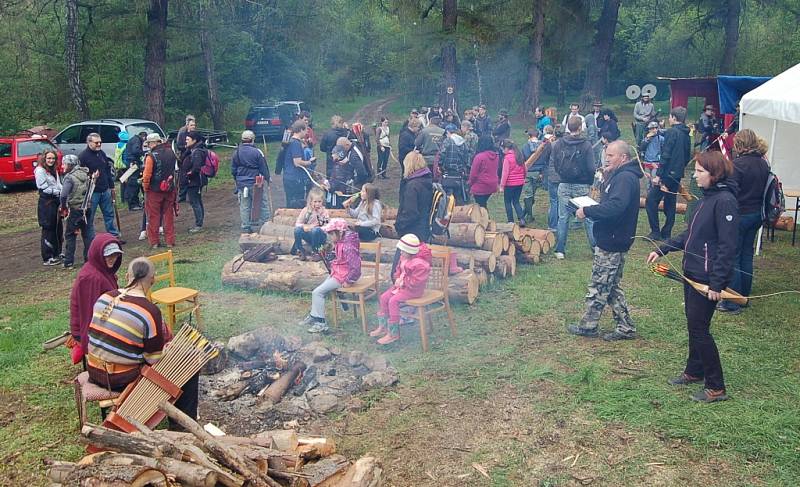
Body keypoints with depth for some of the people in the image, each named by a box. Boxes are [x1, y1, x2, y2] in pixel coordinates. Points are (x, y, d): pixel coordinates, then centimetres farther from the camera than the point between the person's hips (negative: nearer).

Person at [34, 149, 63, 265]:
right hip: (46, 203, -8)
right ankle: (47, 258, 1)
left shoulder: (54, 170, 14)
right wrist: (59, 192, -15)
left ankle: (57, 253, 28)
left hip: (56, 202, 8)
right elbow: (44, 188, -16)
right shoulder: (40, 170, -11)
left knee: (58, 228, 15)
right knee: (48, 230, -4)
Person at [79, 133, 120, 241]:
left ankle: (114, 236, 21)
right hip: (92, 192, -7)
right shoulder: (83, 156, -10)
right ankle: (91, 240, 9)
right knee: (89, 218, 1)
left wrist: (111, 186, 18)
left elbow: (108, 171, 18)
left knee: (109, 214, 13)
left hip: (105, 191, 7)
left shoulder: (102, 154, 12)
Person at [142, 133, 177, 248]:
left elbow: (147, 175, -16)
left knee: (153, 217, 7)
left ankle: (154, 242, 11)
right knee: (169, 216, 13)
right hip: (170, 190, 5)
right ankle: (170, 241, 16)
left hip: (154, 190, -5)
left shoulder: (151, 156, -16)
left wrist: (145, 187, -3)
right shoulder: (171, 153, 2)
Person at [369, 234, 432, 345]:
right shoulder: (403, 258, 3)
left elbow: (415, 282, -26)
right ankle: (383, 327, 13)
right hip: (402, 285, 10)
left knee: (393, 301, -24)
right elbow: (398, 270, 18)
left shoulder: (419, 264, -26)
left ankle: (394, 334, -16)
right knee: (383, 297, 1)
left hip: (413, 290, -10)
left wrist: (402, 282, -18)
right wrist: (398, 279, -1)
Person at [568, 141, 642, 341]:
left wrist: (587, 211, -23)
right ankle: (625, 327, 21)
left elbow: (615, 207, -31)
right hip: (611, 240, 11)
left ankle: (588, 326, 15)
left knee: (598, 286, 2)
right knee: (611, 287, 16)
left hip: (611, 243, -11)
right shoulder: (619, 176, 16)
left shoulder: (625, 178, -18)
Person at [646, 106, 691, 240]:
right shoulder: (686, 135, 13)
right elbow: (687, 157, 19)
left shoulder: (672, 132, -12)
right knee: (670, 203, 13)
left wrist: (658, 175, -17)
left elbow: (666, 155, -18)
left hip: (668, 173, -8)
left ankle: (655, 232, -5)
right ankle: (666, 233, 16)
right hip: (678, 174, 9)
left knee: (651, 200, -3)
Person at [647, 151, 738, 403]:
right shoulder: (707, 197, 10)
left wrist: (717, 283, -22)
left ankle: (716, 388, 8)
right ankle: (694, 371, 35)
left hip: (707, 278, -9)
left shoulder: (724, 201, -19)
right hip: (693, 273, 9)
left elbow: (727, 247, -21)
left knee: (699, 328, -3)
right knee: (693, 324, 19)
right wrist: (663, 249, 15)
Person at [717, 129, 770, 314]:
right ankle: (744, 296, 29)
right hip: (757, 214, 8)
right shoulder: (763, 164, 4)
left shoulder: (739, 164, -19)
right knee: (747, 255, 18)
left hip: (739, 215, -8)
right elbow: (763, 188, 13)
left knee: (732, 258, 1)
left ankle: (732, 303, 5)